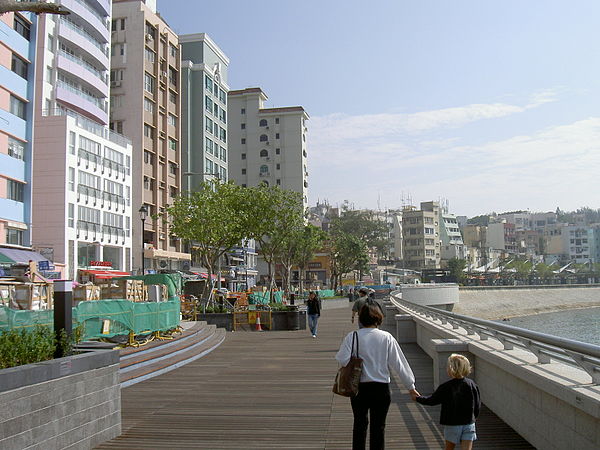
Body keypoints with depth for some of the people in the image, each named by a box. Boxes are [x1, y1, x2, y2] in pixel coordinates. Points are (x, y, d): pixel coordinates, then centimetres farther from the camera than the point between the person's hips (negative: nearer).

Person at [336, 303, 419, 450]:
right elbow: (399, 364, -4)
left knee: (359, 424, 17)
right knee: (378, 426, 11)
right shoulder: (386, 338, -7)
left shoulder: (352, 337, -9)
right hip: (381, 388, 0)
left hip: (359, 387, 0)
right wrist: (410, 386, 3)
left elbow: (343, 360, -18)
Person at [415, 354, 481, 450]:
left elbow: (432, 400, -4)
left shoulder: (446, 387, -14)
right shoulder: (471, 384, -6)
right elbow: (478, 405, 1)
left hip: (452, 424, -2)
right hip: (469, 424, 2)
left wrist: (418, 398, 14)